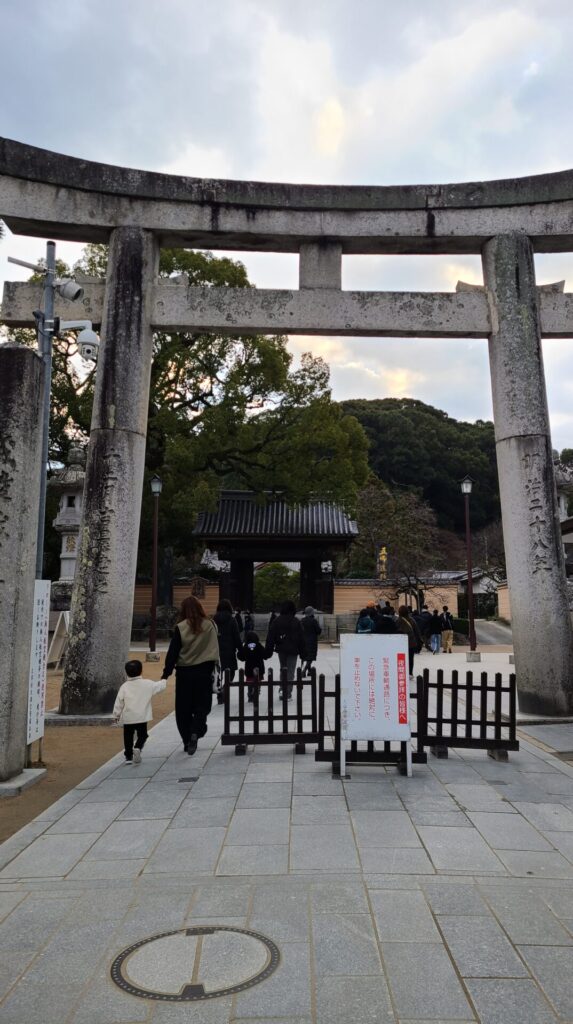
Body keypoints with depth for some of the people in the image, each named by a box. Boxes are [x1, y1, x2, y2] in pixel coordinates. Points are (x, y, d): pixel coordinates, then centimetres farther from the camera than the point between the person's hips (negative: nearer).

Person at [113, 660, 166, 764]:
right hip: (142, 717, 0)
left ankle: (128, 756, 16)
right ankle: (138, 748, -15)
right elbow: (160, 686, 10)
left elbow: (119, 702, -1)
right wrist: (163, 681, 33)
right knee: (142, 735, 11)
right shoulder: (148, 684, -4)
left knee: (128, 737, 13)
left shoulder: (124, 687, -5)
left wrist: (116, 715, 11)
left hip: (127, 718, 1)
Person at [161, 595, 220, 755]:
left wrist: (166, 673, -1)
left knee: (183, 708, 12)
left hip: (184, 673, -1)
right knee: (202, 706, 10)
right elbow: (215, 649, 4)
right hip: (204, 671, 1)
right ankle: (195, 732, -11)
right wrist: (213, 666, 14)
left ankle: (187, 740, 15)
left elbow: (173, 652, -6)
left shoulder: (180, 628, -9)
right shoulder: (210, 625, -4)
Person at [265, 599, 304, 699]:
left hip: (281, 649, 2)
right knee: (290, 671, 4)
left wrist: (268, 651, 2)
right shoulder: (296, 622, -4)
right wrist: (302, 652, 7)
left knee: (283, 668, 19)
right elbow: (301, 638, 0)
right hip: (293, 650, -2)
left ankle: (282, 689, 7)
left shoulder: (277, 621, -1)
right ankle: (288, 693, 1)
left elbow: (270, 637, -2)